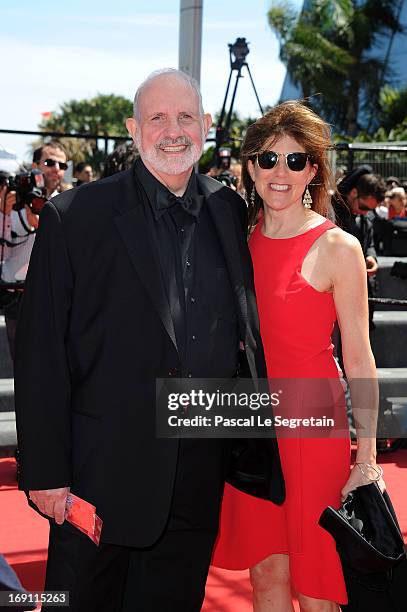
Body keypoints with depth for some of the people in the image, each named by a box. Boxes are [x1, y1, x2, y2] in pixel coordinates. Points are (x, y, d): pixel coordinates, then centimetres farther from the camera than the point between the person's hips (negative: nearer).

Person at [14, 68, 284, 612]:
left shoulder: (231, 213, 6)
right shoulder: (74, 217, -8)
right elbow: (41, 355, -8)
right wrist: (45, 471, -11)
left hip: (200, 479, 4)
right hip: (105, 475, -4)